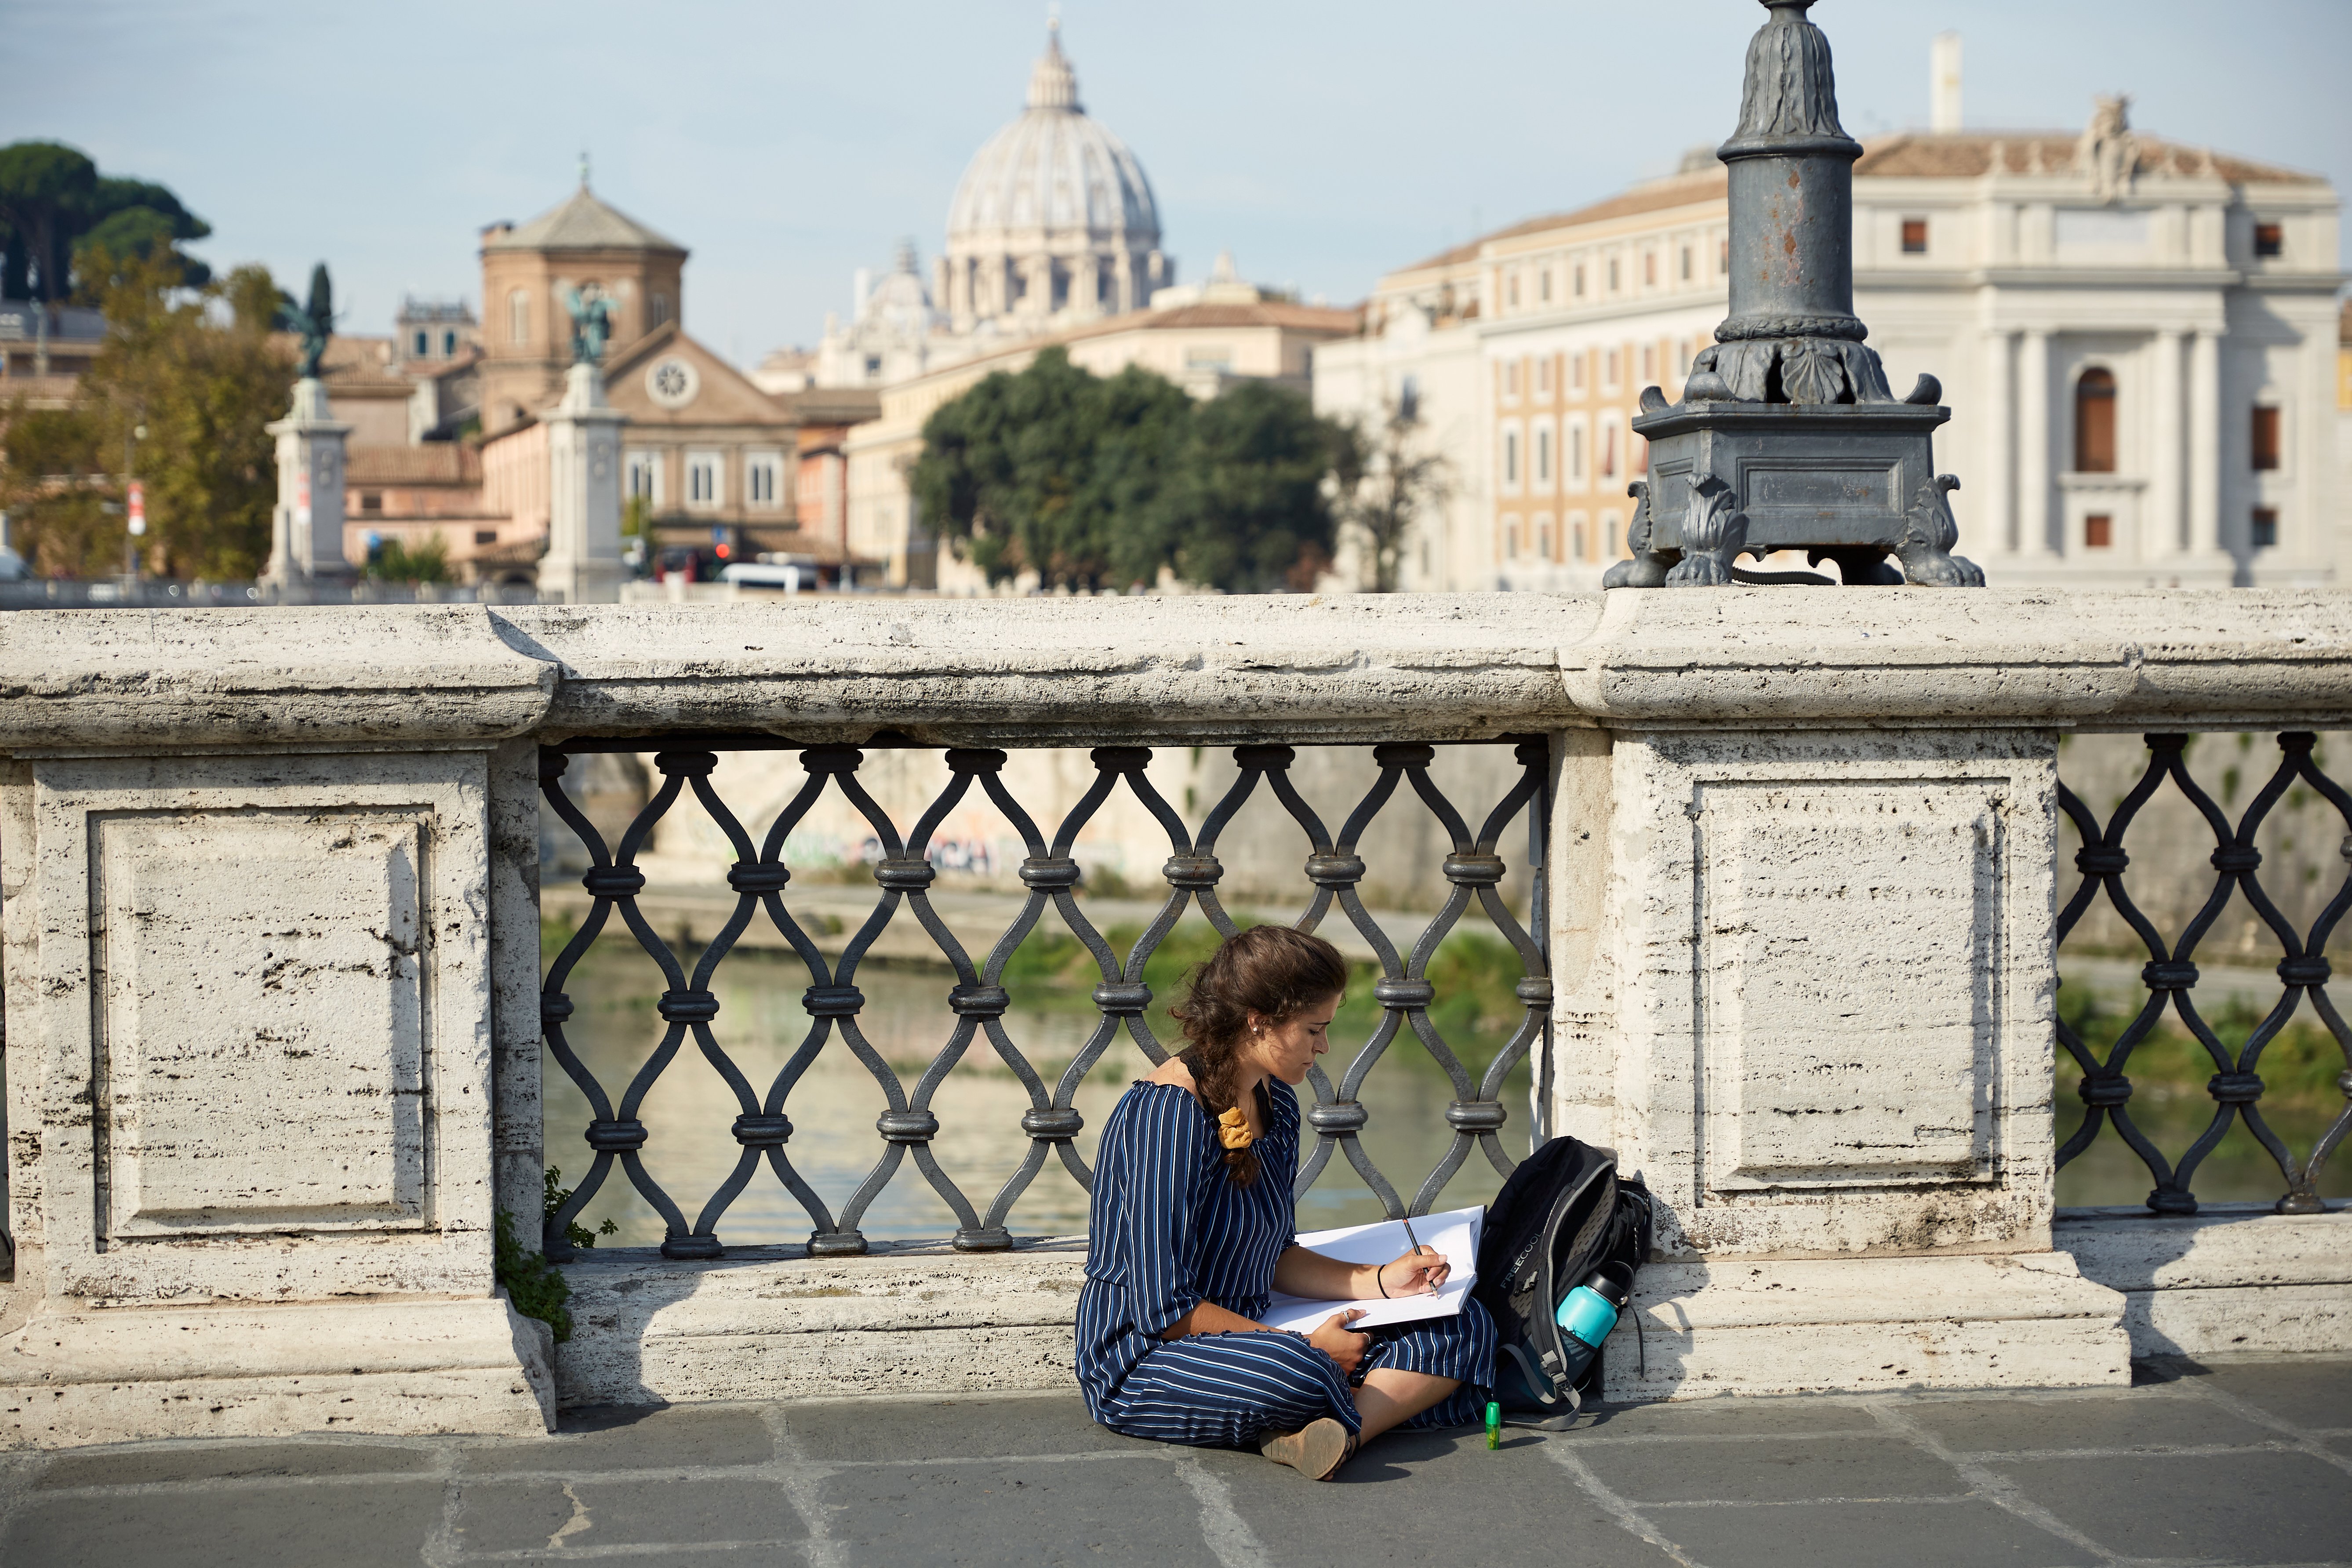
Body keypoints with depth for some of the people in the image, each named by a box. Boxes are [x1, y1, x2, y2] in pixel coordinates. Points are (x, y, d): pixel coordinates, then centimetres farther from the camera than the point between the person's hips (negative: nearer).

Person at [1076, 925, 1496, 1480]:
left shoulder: (1276, 1104, 9)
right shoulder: (1168, 1113, -20)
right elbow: (1164, 1307, -23)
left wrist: (1379, 1282, 2)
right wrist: (1306, 1349, -16)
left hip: (1248, 1335, 10)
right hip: (1140, 1365, -10)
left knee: (1465, 1327, -4)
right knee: (1292, 1373, -44)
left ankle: (1318, 1436, -28)